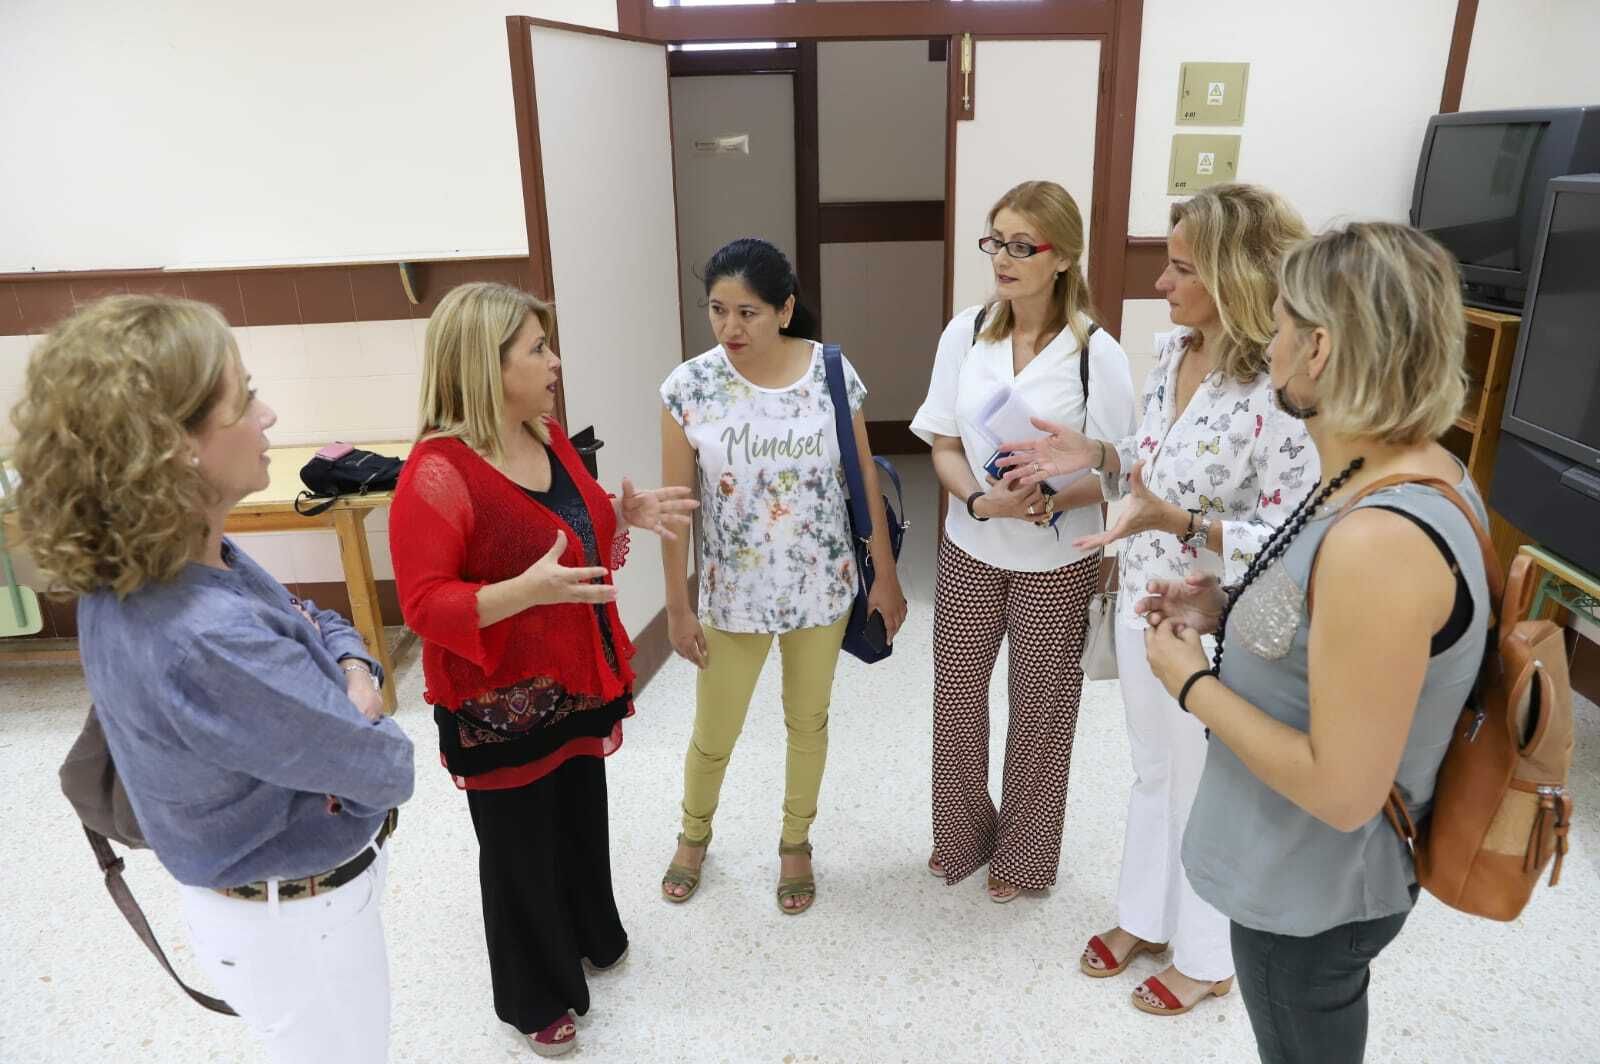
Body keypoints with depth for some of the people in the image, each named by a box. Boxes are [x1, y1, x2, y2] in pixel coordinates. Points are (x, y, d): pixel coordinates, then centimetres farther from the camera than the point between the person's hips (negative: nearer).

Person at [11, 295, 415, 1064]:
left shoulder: (176, 567, -9)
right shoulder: (202, 640, -38)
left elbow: (317, 623, 7)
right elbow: (386, 769, -28)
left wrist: (356, 678, -14)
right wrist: (362, 725, -7)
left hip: (302, 889, 9)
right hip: (297, 924, -8)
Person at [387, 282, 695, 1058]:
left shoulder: (548, 436, 1)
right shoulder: (438, 472, -25)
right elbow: (424, 604, -25)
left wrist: (623, 513, -2)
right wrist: (529, 590, -38)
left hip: (575, 681, 8)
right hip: (500, 706, -7)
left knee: (584, 819, 24)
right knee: (521, 848, 12)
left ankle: (590, 936, 51)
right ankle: (535, 999, 36)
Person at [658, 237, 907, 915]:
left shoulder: (832, 372, -11)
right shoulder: (689, 387, -13)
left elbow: (865, 479, -2)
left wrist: (885, 576, 1)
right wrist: (677, 605, -4)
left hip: (822, 586, 1)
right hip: (732, 593, -1)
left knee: (808, 720, 18)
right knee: (713, 734, 14)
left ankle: (796, 843, 43)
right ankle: (694, 833, 45)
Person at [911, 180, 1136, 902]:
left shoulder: (1095, 352, -14)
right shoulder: (965, 333, -5)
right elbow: (944, 444, -2)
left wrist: (1046, 499, -28)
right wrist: (983, 501, -21)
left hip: (1058, 565, -3)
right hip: (969, 554, 3)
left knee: (1040, 714, 12)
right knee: (955, 699, 15)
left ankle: (1023, 855, 37)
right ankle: (962, 834, 41)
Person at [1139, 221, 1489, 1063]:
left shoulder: (1379, 540, -35)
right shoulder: (1417, 473, -4)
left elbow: (1342, 790, -30)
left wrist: (1193, 682, -19)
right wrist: (1231, 612, 0)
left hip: (1313, 888, -9)